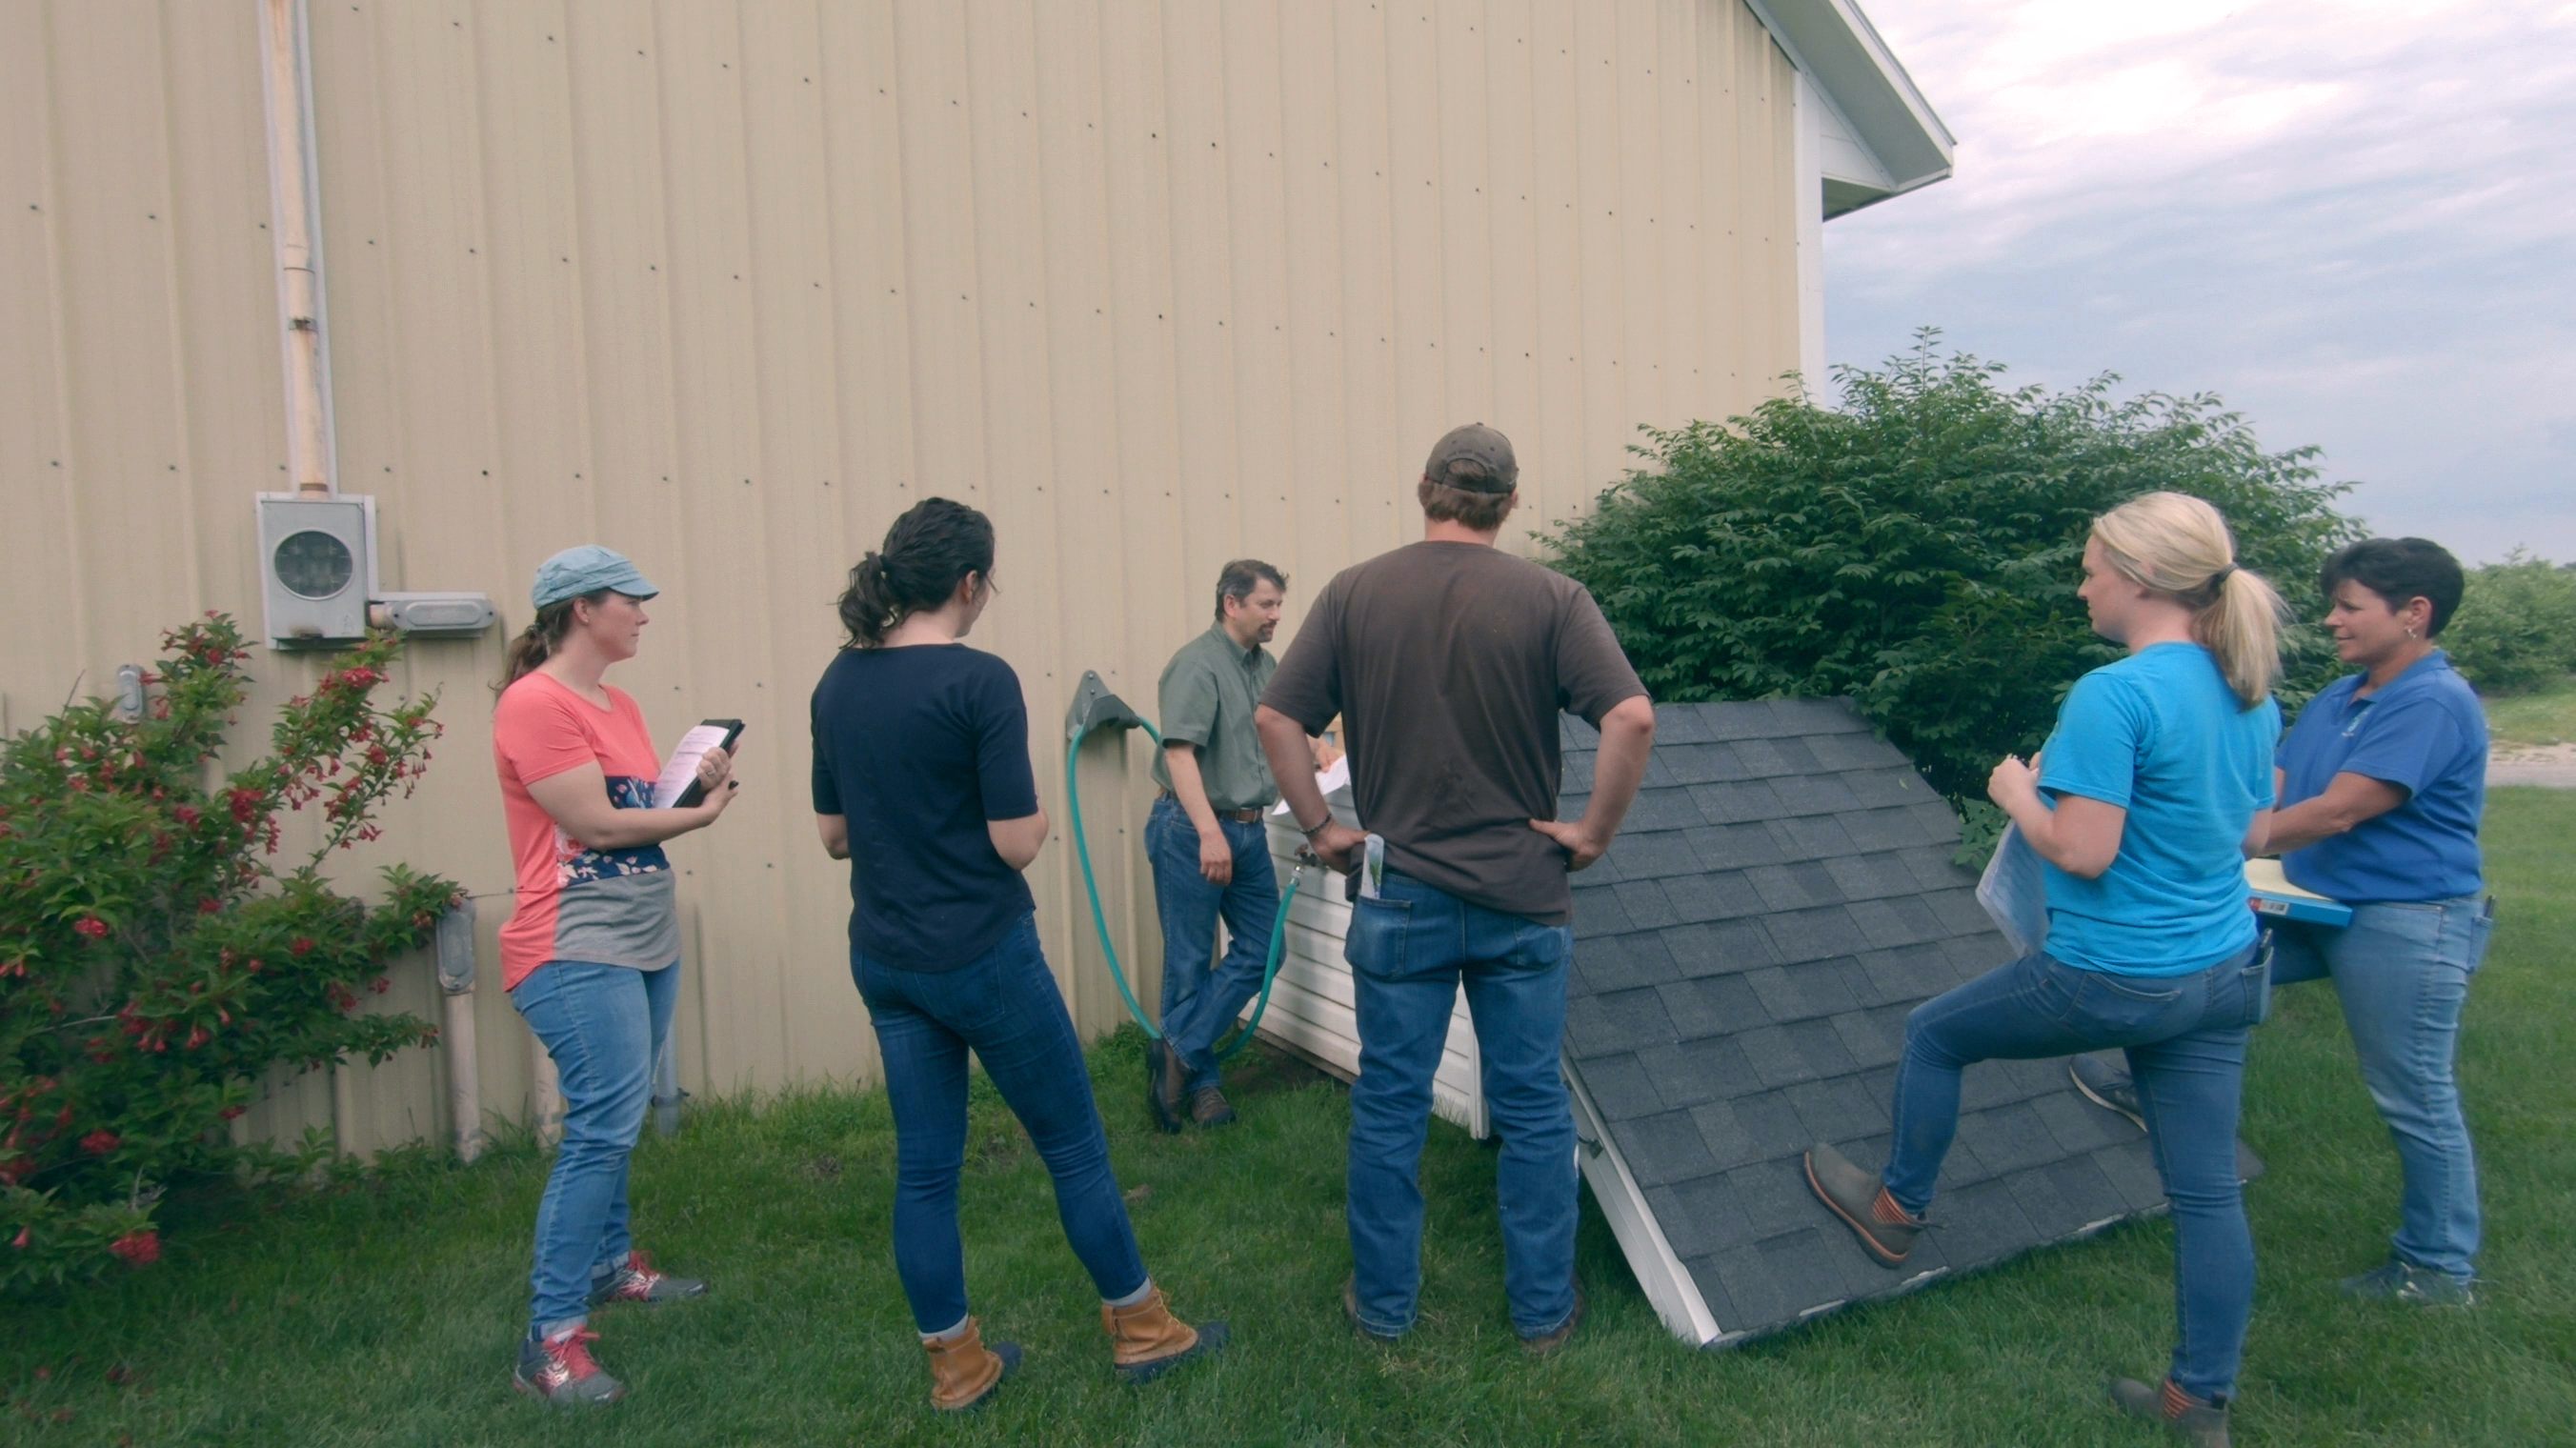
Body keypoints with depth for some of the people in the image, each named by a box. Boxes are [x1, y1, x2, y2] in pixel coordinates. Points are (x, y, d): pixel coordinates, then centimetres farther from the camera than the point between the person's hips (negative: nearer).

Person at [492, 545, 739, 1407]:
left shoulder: (619, 705, 13)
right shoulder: (534, 704, -13)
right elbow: (596, 824, -18)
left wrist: (699, 785, -4)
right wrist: (701, 813, -7)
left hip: (645, 942, 9)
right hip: (577, 953, -9)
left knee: (615, 1122, 19)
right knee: (603, 1129, -11)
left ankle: (610, 1264, 36)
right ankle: (552, 1339, -1)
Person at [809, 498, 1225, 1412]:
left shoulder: (838, 683, 3)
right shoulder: (980, 682, -17)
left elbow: (832, 835, 9)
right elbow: (1016, 844, -17)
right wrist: (1036, 810, 2)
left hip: (883, 959, 7)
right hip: (981, 955, -6)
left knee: (925, 1164, 15)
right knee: (1073, 1143, 11)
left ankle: (955, 1364, 28)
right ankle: (1139, 1329, 27)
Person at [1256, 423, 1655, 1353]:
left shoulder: (1354, 593, -2)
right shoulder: (1551, 598, -6)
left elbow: (1276, 719, -4)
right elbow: (1632, 717, -16)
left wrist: (1321, 830, 3)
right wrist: (1594, 832, -6)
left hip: (1398, 897, 1)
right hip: (1523, 897, 0)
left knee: (1389, 1109, 13)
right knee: (1534, 1110, 13)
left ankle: (1383, 1304, 28)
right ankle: (1544, 1310, 27)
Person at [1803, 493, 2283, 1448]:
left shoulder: (2115, 695, -22)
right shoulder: (2251, 695, 4)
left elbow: (2081, 853, -22)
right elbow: (2252, 834, 14)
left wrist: (2017, 793, -5)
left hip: (2115, 978, -8)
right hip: (2225, 975, 8)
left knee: (1933, 1033, 15)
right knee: (2207, 1189, 14)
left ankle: (1897, 1211, 33)